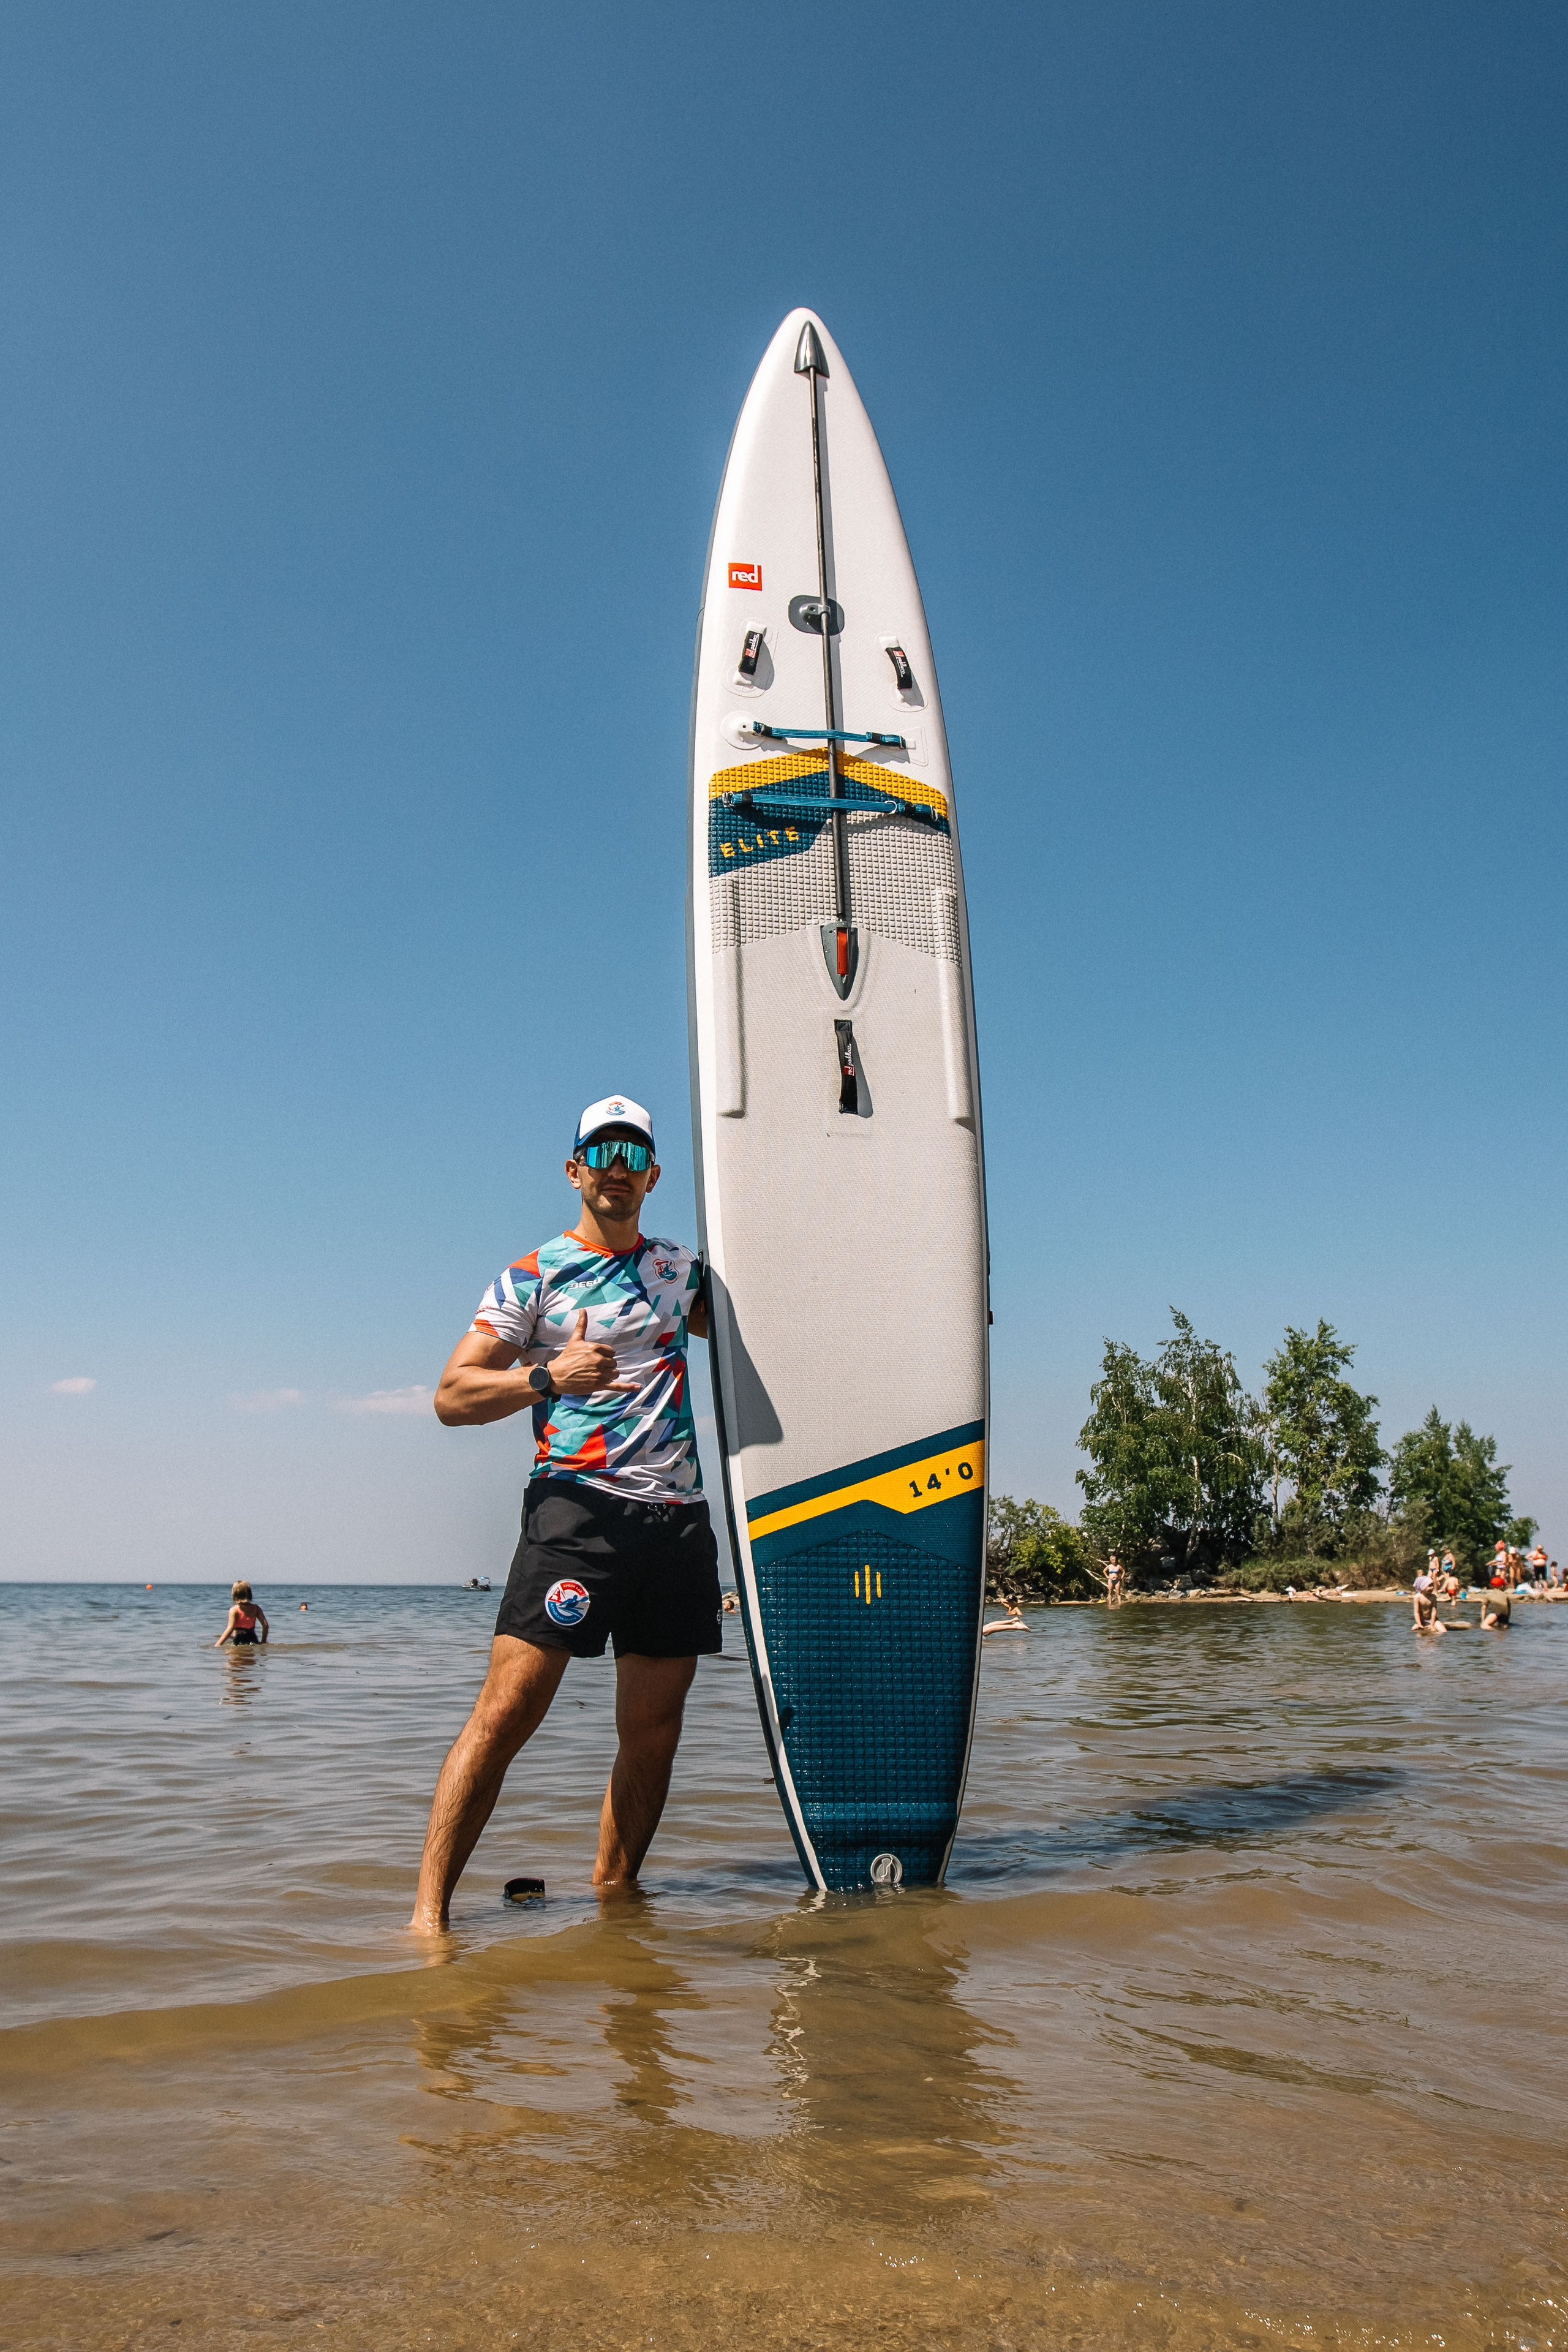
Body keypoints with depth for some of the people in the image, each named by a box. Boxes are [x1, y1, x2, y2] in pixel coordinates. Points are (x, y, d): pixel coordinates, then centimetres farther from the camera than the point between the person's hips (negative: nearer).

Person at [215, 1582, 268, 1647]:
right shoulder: (255, 1608, 10)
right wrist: (263, 1642, 18)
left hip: (239, 1641, -4)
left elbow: (230, 1629, -12)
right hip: (252, 1639, 4)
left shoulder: (234, 1610, -2)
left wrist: (217, 1645, -9)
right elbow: (265, 1625, 7)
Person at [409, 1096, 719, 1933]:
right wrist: (549, 1375, -14)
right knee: (509, 1707, -13)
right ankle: (428, 1911, -6)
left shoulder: (679, 1269, 19)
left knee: (652, 1729, 7)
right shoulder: (532, 1276, 6)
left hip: (680, 1516, 5)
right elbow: (452, 1396, 0)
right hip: (578, 1501, -5)